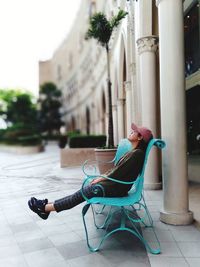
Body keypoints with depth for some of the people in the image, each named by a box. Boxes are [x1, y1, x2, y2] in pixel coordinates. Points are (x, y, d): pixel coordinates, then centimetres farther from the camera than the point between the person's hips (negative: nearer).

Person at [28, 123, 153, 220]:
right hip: (113, 183, 9)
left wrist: (100, 179, -7)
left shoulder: (137, 153, -17)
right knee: (82, 192, 1)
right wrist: (101, 177, 8)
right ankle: (47, 204, 2)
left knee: (81, 194, -10)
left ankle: (45, 208, -3)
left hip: (116, 188, -9)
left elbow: (118, 173, -19)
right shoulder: (133, 152, 15)